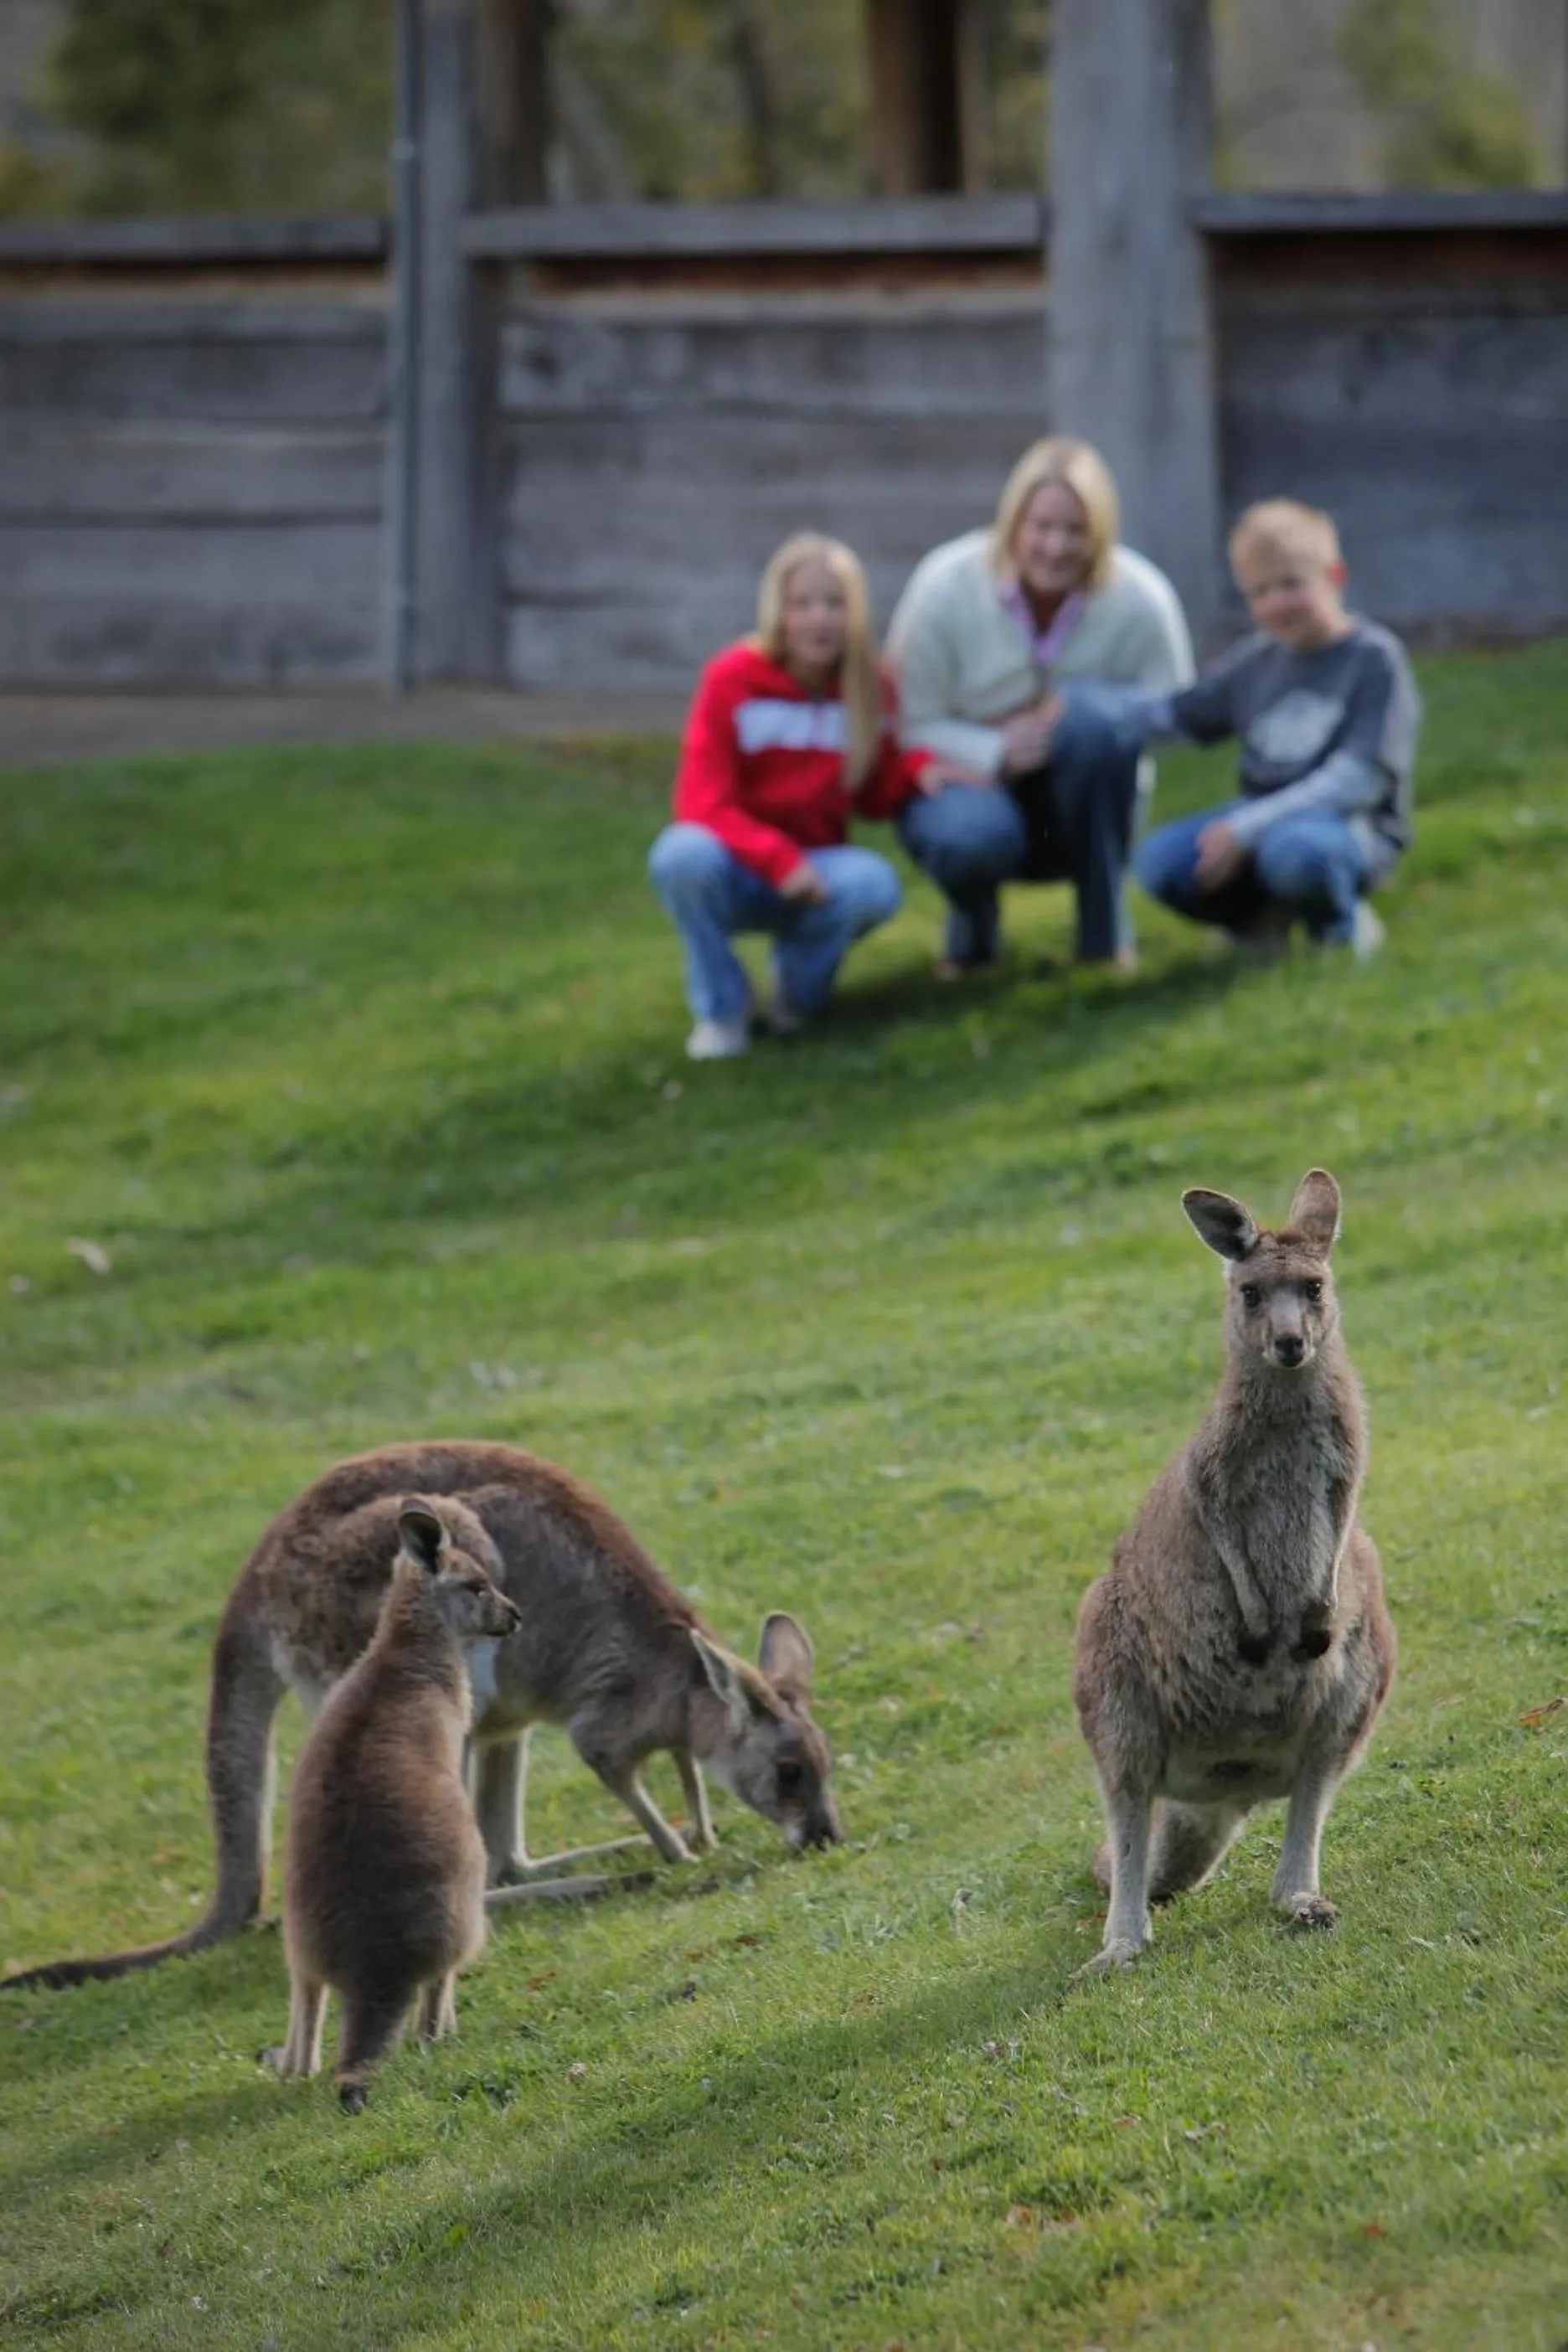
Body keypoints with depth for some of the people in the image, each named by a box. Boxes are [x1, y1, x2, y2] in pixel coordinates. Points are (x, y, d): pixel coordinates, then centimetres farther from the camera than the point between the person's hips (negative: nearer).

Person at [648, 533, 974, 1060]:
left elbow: (874, 797, 8)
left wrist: (918, 770, -15)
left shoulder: (869, 688, -1)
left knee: (873, 883, -32)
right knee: (685, 855, -38)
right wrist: (779, 859, -29)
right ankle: (720, 1010, -10)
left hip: (813, 873, 2)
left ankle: (798, 991, 2)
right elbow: (701, 803, -15)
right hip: (736, 871, -2)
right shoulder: (732, 680, -11)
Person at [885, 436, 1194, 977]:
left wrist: (1082, 711, -29)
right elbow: (910, 727, -13)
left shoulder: (1140, 598, -15)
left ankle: (1104, 930, -18)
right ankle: (972, 925, 3)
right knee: (971, 833, -38)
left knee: (1091, 714, -33)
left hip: (1083, 804, 1)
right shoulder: (944, 586, -16)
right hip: (971, 781, -1)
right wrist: (997, 752, -32)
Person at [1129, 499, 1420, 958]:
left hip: (1348, 824, -6)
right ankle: (1258, 915, 9)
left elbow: (1359, 777, -16)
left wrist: (1246, 830, -21)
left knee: (1294, 848, -40)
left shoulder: (1374, 658, -8)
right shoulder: (1256, 662, 10)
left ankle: (1341, 926, -7)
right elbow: (1174, 715, 22)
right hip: (1260, 817, 6)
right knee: (1160, 860, -18)